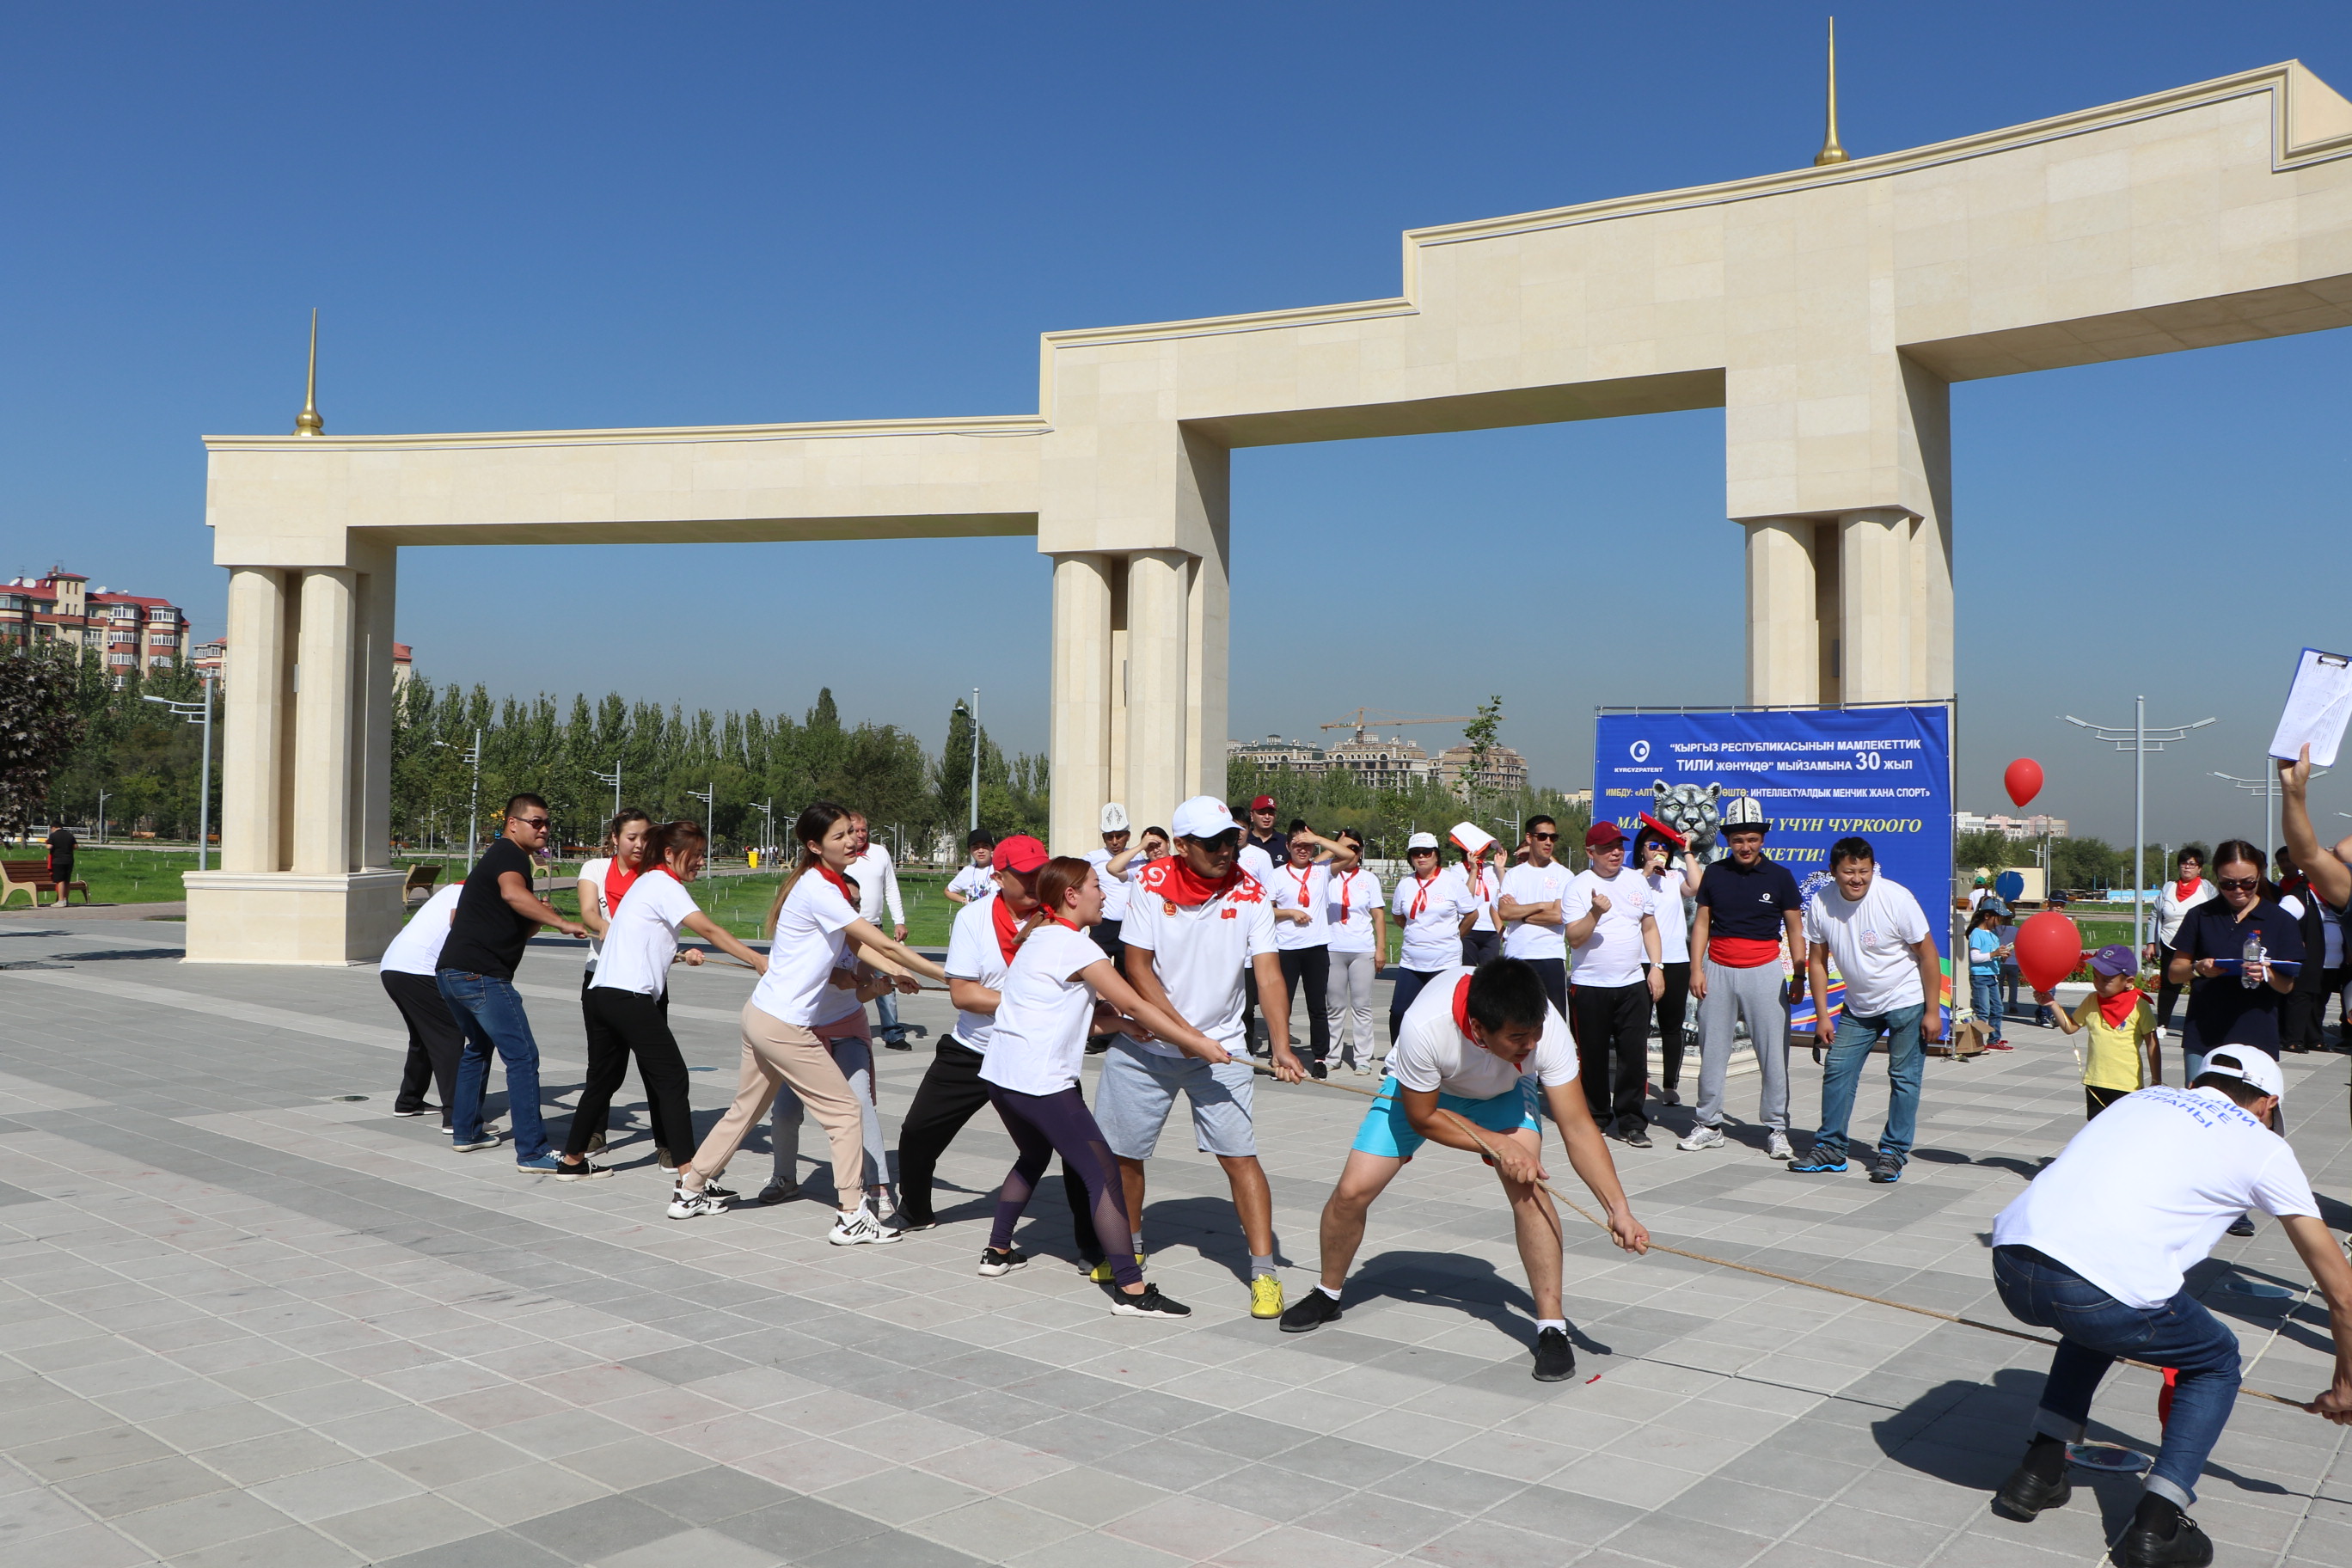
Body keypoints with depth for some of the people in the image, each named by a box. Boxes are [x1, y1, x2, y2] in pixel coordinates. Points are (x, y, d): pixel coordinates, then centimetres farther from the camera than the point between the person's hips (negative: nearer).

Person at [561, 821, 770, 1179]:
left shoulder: (648, 881, 22)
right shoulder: (664, 885, -8)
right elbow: (708, 929, -20)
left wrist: (680, 955, 10)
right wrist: (758, 961, -24)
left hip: (604, 992, 10)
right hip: (630, 995, -10)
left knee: (604, 1078, 20)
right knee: (672, 1077, -10)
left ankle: (572, 1160, 31)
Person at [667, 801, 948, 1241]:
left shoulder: (833, 885, 10)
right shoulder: (819, 890, -20)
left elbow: (859, 946, 4)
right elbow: (884, 945, -22)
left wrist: (898, 973, -11)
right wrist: (946, 975, -18)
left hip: (761, 1013, 10)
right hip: (784, 1026, -10)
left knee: (744, 1110, 23)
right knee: (845, 1114, -2)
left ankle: (690, 1190, 35)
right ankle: (852, 1217, 2)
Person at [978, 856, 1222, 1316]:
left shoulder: (1040, 937, 16)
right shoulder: (1073, 945, -11)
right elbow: (1135, 1004, -14)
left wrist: (1118, 1020, 1)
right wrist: (1196, 1043, -11)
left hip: (1000, 1073, 10)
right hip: (1042, 1083, -10)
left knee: (1033, 1156, 30)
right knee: (1103, 1172, -8)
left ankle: (998, 1252, 39)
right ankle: (1130, 1288, -12)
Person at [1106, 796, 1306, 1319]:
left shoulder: (1250, 893, -9)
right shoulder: (1152, 882, -9)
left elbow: (1268, 974, -14)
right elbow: (1137, 965, -9)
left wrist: (1281, 1047, -27)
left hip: (1219, 1047, -1)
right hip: (1144, 1044, 1)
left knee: (1239, 1154, -11)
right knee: (1121, 1152, 10)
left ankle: (1263, 1272, -3)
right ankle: (1128, 1246, 36)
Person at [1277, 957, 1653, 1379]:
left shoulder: (1546, 1030, -37)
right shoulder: (1424, 1027, -42)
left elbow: (1578, 1128, -31)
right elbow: (1423, 1117, -24)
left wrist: (1620, 1210, -39)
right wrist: (1497, 1144, -31)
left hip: (1505, 1092, 1)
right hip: (1420, 1092, -1)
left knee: (1527, 1184, -25)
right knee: (1353, 1190, -8)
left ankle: (1552, 1326, -12)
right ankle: (1327, 1294, 21)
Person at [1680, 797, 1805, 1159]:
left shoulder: (1779, 876, 1)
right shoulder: (1714, 874, 5)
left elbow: (1795, 929, 5)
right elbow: (1702, 922, 10)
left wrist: (1799, 978, 1)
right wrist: (1696, 969, 2)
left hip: (1764, 971, -2)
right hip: (1718, 970, 2)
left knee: (1774, 1054, -3)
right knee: (1712, 1051, 5)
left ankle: (1776, 1129, 6)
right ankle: (1709, 1125, 14)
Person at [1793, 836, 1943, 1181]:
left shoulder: (1896, 898, -22)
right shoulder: (1821, 903, -11)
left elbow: (1928, 954, -14)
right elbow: (1817, 960, 0)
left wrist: (1932, 1011, -15)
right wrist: (1822, 1015, -2)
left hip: (1906, 1002, -4)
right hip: (1858, 1006, 4)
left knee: (1903, 1078, -2)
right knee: (1837, 1070, 3)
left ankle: (1893, 1153, 10)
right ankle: (1830, 1148, 13)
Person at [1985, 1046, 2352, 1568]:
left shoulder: (2144, 1098, 29)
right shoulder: (2263, 1147, 16)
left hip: (2011, 1267, 5)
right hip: (2109, 1286, -5)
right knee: (2215, 1362, 25)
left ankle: (2037, 1473, 33)